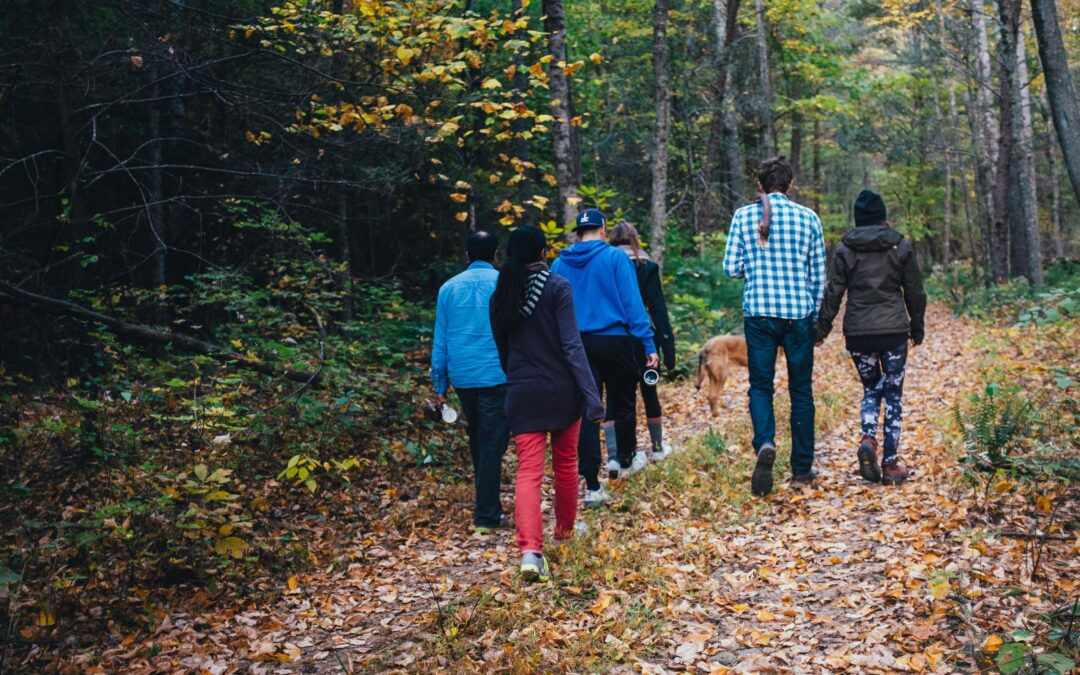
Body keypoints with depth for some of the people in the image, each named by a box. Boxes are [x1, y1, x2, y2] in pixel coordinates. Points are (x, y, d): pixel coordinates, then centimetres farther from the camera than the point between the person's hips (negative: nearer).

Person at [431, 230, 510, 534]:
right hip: (496, 376, -4)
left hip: (462, 378, 4)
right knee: (492, 444, -1)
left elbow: (440, 340, 8)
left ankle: (486, 502, 31)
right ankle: (487, 515, 0)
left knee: (478, 440, 19)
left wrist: (439, 384, 13)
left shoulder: (449, 288, 6)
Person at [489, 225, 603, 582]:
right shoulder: (557, 287, -9)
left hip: (522, 393, 2)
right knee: (565, 464, 19)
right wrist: (591, 394, -17)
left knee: (528, 472, -3)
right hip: (561, 390, -2)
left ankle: (530, 550, -18)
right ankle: (565, 527, 37)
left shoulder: (501, 294, 4)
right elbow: (572, 345, -16)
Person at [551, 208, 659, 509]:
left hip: (576, 345, 3)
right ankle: (625, 460, 39)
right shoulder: (615, 257, -5)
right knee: (622, 403, 18)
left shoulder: (559, 264, 6)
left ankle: (592, 486, -2)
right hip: (614, 340, -2)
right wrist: (648, 344, -8)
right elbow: (632, 302, -9)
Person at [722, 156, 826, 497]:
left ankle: (765, 444, -20)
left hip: (758, 312, 0)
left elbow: (731, 267, -2)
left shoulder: (743, 216, 0)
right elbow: (818, 275, 5)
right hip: (799, 313, 1)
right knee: (801, 389, 10)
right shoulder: (808, 217, 2)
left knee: (760, 385, 8)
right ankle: (802, 468, 15)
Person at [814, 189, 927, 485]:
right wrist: (917, 328, 17)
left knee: (871, 389, 17)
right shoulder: (901, 246, 2)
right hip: (894, 330, -1)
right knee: (893, 394, 7)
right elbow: (915, 292, 7)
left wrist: (822, 328, 7)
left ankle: (868, 439, -9)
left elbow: (833, 292, -1)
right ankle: (891, 464, 6)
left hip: (858, 333, 1)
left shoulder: (844, 249, 1)